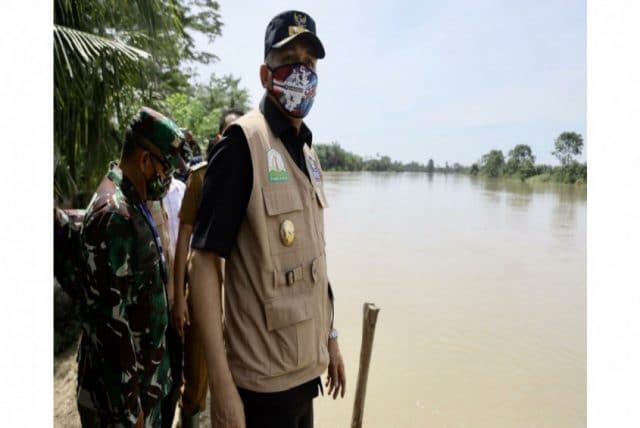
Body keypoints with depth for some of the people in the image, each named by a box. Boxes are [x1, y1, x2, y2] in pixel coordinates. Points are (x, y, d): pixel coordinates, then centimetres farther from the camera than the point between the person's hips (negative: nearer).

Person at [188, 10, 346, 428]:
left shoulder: (308, 151, 9)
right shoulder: (243, 143, -15)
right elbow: (205, 262, -18)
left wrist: (330, 337, 15)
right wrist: (222, 385, -20)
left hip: (306, 366, 7)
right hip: (263, 378, -7)